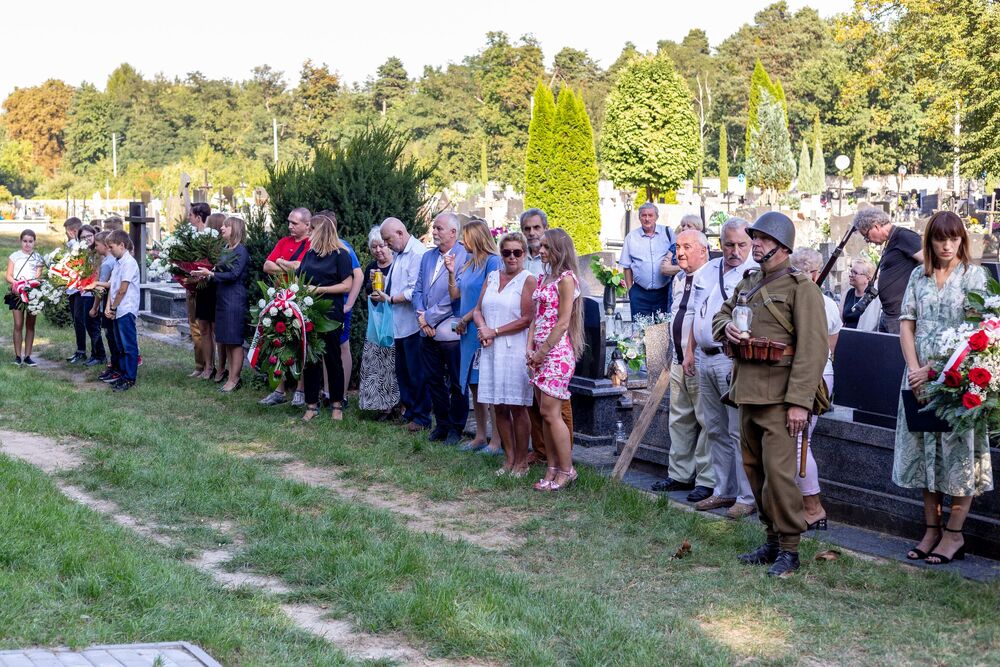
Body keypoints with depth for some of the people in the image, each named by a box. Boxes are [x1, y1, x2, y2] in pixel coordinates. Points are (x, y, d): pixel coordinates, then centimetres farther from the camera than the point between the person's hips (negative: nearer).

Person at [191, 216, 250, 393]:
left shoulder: (241, 250, -10)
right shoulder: (226, 250, 15)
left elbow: (233, 274, -18)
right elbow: (221, 272, 15)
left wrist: (211, 274, -18)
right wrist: (206, 275, -1)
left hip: (235, 299, -9)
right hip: (222, 298, 9)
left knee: (234, 341, -5)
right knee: (226, 340, 10)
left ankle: (234, 379, -2)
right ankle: (230, 374, 15)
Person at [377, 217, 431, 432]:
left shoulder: (418, 253, -18)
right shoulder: (399, 254, 13)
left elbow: (414, 291, -23)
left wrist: (390, 299, -16)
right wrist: (382, 281, 5)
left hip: (413, 323, -10)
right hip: (400, 323, 10)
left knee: (416, 372, -2)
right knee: (403, 371, 17)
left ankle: (421, 417, 7)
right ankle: (408, 411, 28)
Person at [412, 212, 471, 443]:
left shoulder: (465, 257, -11)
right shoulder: (427, 257, 14)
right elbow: (418, 290, 15)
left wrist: (430, 317, -13)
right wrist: (421, 316, -3)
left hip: (451, 331, -7)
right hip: (428, 331, 7)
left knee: (457, 384, 3)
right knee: (433, 380, 13)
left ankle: (456, 428, 14)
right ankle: (441, 424, 24)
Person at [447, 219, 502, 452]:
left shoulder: (492, 261, -10)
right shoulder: (467, 264, 16)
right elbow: (455, 295, 16)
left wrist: (465, 319, -9)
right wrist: (451, 272, 2)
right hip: (468, 332, 9)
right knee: (474, 385, 12)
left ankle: (497, 441, -4)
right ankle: (480, 437, 19)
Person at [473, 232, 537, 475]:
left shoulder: (528, 280, -4)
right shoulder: (491, 277, 15)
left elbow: (526, 319, -11)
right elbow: (478, 310, 13)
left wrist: (495, 331, -10)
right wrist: (484, 329, -8)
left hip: (515, 348, -6)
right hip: (491, 349, 6)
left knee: (517, 407, -3)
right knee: (498, 407, 7)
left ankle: (522, 461, 6)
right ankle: (509, 458, 16)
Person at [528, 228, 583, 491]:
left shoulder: (566, 279, -10)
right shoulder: (544, 278, 16)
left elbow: (562, 323, -15)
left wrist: (542, 352, -13)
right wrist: (530, 348, 3)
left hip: (557, 352, -9)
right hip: (539, 353, 9)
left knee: (550, 413, -8)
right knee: (545, 413, 9)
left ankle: (567, 470, 1)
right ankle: (553, 468, 15)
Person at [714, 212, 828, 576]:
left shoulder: (801, 288, -9)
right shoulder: (747, 284, 15)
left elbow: (813, 349, -15)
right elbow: (720, 315, 30)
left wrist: (800, 401, -21)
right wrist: (727, 328, 3)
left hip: (779, 396, -8)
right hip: (748, 392, 8)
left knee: (778, 470, -11)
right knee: (755, 468, 13)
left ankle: (789, 548, -2)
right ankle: (773, 539, 24)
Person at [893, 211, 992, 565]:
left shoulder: (974, 275, -3)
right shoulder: (919, 276, 10)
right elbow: (906, 324, 6)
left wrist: (933, 370, -15)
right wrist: (914, 368, -9)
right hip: (920, 375, 4)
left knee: (958, 452, -1)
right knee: (925, 451, 7)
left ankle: (954, 533, 5)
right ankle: (932, 530, 16)